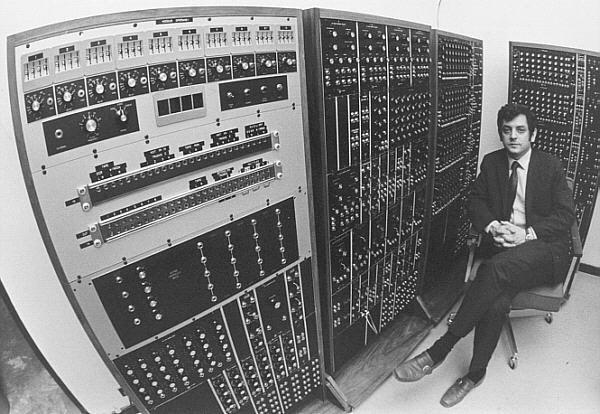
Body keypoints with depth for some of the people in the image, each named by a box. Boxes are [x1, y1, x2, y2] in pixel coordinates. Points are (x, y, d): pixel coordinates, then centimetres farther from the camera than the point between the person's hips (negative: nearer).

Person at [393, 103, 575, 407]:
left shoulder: (551, 166, 3)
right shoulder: (492, 162, 11)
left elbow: (565, 215, -1)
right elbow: (476, 200, 12)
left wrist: (527, 234, -18)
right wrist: (491, 226, -10)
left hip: (545, 249, -2)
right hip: (502, 248, 3)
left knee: (496, 267, -36)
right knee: (496, 303, -28)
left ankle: (439, 350, -31)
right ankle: (476, 374, -7)